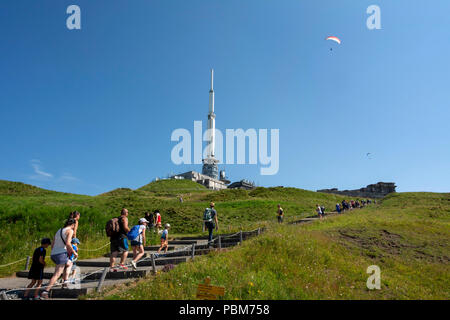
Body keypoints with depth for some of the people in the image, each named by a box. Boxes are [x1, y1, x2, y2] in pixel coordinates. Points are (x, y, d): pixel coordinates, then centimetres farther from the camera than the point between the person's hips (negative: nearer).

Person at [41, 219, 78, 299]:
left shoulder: (58, 231, 21)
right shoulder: (70, 231, -3)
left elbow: (52, 245, 21)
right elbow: (67, 243, -17)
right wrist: (74, 252, -7)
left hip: (53, 254, 9)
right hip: (61, 254, -9)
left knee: (69, 263, 28)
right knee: (57, 275, -7)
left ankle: (65, 282, 20)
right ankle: (45, 292, -15)